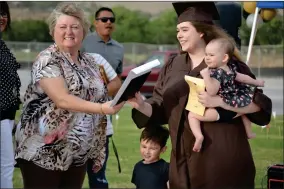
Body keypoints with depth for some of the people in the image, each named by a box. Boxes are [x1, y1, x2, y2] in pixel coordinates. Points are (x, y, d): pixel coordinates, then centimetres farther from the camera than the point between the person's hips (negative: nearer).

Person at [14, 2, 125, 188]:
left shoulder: (91, 62, 11)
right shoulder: (47, 60, -10)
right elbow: (62, 100, -23)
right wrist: (102, 108, -31)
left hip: (79, 154, 6)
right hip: (43, 152, -6)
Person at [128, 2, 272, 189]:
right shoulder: (173, 67, 10)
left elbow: (262, 106, -10)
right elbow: (160, 109, 9)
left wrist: (219, 101, -21)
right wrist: (141, 105, -11)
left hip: (222, 159, -4)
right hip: (185, 160, 5)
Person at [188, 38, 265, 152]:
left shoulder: (216, 73, -22)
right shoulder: (231, 69, 3)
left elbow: (212, 92, -31)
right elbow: (243, 78, 20)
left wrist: (206, 76, -35)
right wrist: (257, 83, 38)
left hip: (220, 111, -8)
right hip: (235, 109, 8)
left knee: (192, 115, -5)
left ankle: (199, 136, -28)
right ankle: (248, 132, 48)